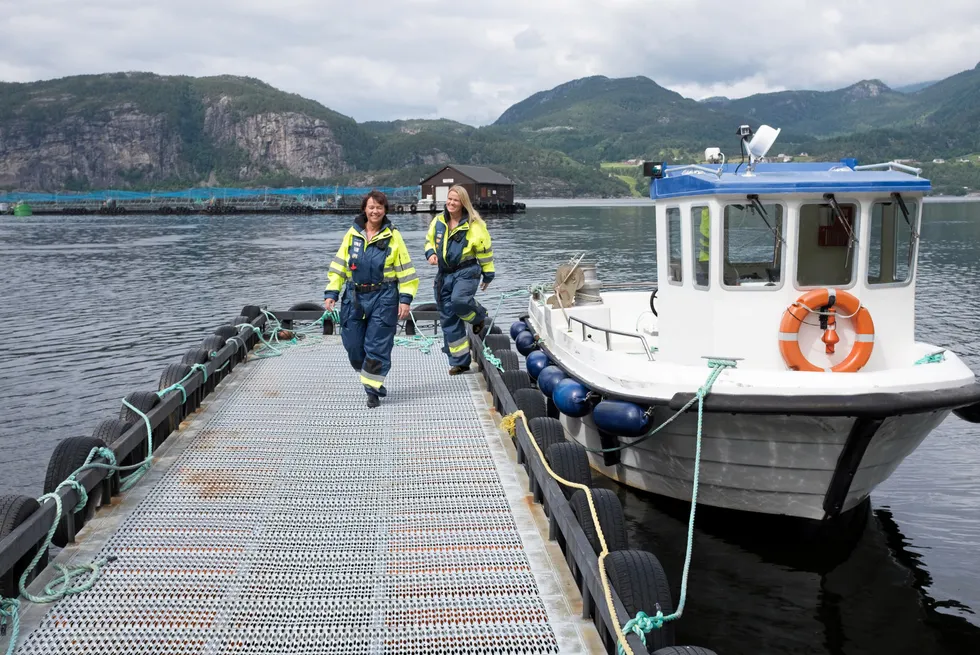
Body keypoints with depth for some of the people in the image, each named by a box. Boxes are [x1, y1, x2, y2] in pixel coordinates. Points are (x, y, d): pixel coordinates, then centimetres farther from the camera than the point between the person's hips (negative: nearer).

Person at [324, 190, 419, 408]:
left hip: (383, 298, -3)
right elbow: (339, 265, 9)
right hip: (354, 297, 4)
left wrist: (406, 299, -7)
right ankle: (372, 380, 27)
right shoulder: (352, 234, 6)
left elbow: (405, 270, -1)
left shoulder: (393, 236, -2)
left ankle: (373, 390, 7)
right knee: (353, 345, 7)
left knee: (377, 346, -3)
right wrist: (331, 293, 2)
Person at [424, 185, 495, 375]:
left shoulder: (474, 225, -8)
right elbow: (429, 240, 20)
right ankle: (460, 362, 15)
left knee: (458, 300, -34)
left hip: (466, 272, -5)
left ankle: (479, 316, 4)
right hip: (445, 274, 5)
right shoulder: (438, 221, 6)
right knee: (448, 319, 5)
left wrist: (488, 274, 2)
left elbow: (484, 250, -1)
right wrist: (431, 253, -1)